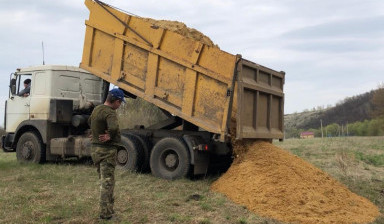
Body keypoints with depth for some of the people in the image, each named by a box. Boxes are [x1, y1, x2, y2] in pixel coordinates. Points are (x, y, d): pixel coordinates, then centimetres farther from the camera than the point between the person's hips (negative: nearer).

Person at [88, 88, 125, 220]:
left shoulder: (96, 109, 8)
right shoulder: (110, 113, -20)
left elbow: (90, 122, 29)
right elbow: (114, 127, -40)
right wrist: (110, 136, -20)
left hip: (95, 148, 9)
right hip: (107, 150, -9)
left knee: (104, 181, 20)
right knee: (107, 182, 0)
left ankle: (108, 209, 31)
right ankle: (105, 213, 5)